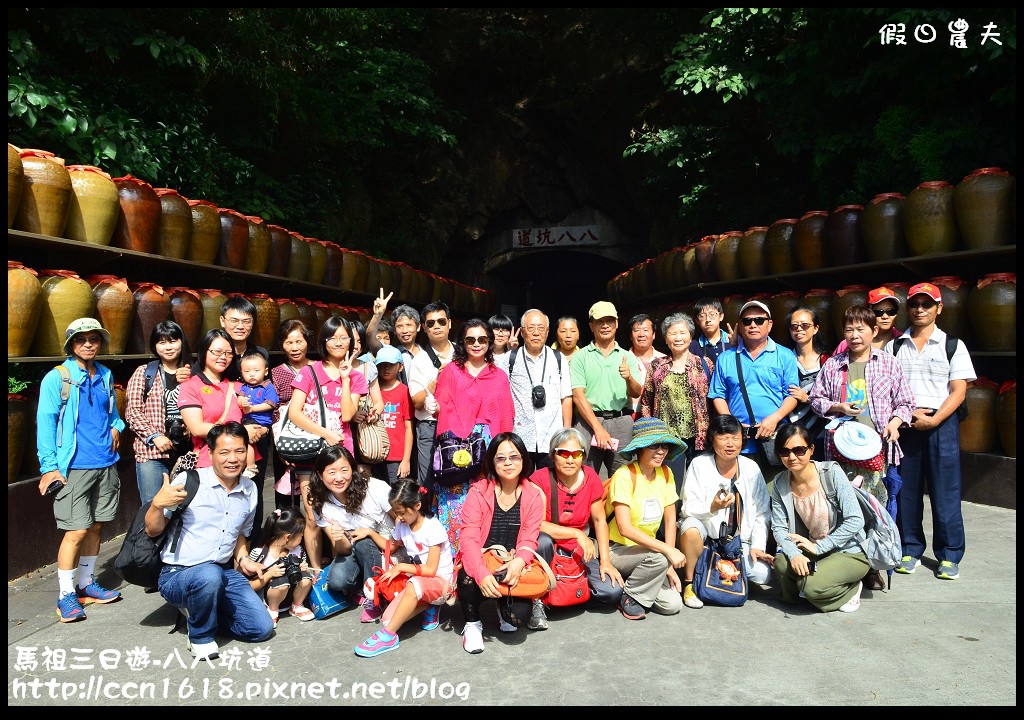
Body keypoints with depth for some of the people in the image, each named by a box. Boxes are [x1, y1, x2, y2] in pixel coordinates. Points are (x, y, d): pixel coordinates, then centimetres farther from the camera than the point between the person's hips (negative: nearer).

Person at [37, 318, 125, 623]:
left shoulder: (105, 376, 12)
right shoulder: (57, 378, -5)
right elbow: (45, 422, -8)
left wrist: (116, 427, 2)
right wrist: (49, 466, -14)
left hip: (105, 464, 6)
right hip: (74, 467, -6)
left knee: (96, 527, 13)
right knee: (77, 531, -6)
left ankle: (86, 583, 27)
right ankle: (66, 594, 8)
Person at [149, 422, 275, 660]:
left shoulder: (250, 490, 6)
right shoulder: (188, 481, -12)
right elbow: (153, 531, -7)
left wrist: (243, 558, 6)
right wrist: (157, 504, -27)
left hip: (224, 572, 5)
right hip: (177, 575, -5)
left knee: (262, 628, -6)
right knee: (209, 575, -39)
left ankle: (204, 609, 18)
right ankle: (201, 636, -8)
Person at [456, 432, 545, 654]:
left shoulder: (533, 496, 0)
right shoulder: (479, 491, -7)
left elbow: (529, 540, -4)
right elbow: (469, 538, -15)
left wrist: (519, 561, -28)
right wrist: (481, 573, -32)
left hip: (513, 568, 1)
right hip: (481, 565, -1)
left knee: (519, 615, -23)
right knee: (468, 578, -35)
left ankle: (504, 609, 19)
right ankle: (472, 624, -1)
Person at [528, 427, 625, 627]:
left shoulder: (590, 477, -5)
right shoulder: (540, 479, -16)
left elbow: (599, 520, 3)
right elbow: (537, 524, -23)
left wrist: (605, 561, -3)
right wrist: (577, 533, -25)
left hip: (579, 551, 3)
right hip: (548, 547, -3)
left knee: (613, 592, -16)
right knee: (542, 541, -39)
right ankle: (536, 602, -15)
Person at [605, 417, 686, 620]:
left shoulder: (665, 474, 0)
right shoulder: (624, 475, -20)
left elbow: (670, 520, 2)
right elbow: (625, 528, -26)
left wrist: (669, 566, -5)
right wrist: (668, 550, -28)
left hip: (645, 549, 6)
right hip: (616, 550, -6)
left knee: (673, 604, -11)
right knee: (658, 558, -33)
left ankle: (634, 582, 14)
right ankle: (629, 597, -7)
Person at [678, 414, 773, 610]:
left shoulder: (751, 468, -1)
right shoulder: (699, 464, -10)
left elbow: (762, 513, 4)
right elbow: (688, 508, -14)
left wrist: (757, 546, -6)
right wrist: (712, 507, -33)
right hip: (707, 534, -3)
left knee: (763, 575, -18)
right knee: (690, 527, -36)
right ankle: (689, 583, -13)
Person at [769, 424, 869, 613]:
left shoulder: (831, 472, -18)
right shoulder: (780, 483, -6)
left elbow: (855, 520, -20)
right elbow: (778, 527, -7)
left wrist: (818, 547, -19)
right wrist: (794, 554, -26)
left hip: (851, 552, -4)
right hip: (813, 550, 4)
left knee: (812, 585, -26)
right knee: (781, 562, -25)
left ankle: (851, 589, 5)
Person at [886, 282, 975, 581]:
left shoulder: (952, 345, 4)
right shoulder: (894, 346, 10)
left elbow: (958, 391, -2)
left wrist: (933, 420, -14)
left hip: (941, 424, -2)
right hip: (903, 425, 2)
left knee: (945, 491, 0)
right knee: (906, 489, 5)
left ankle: (949, 556, 13)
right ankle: (910, 550, 18)